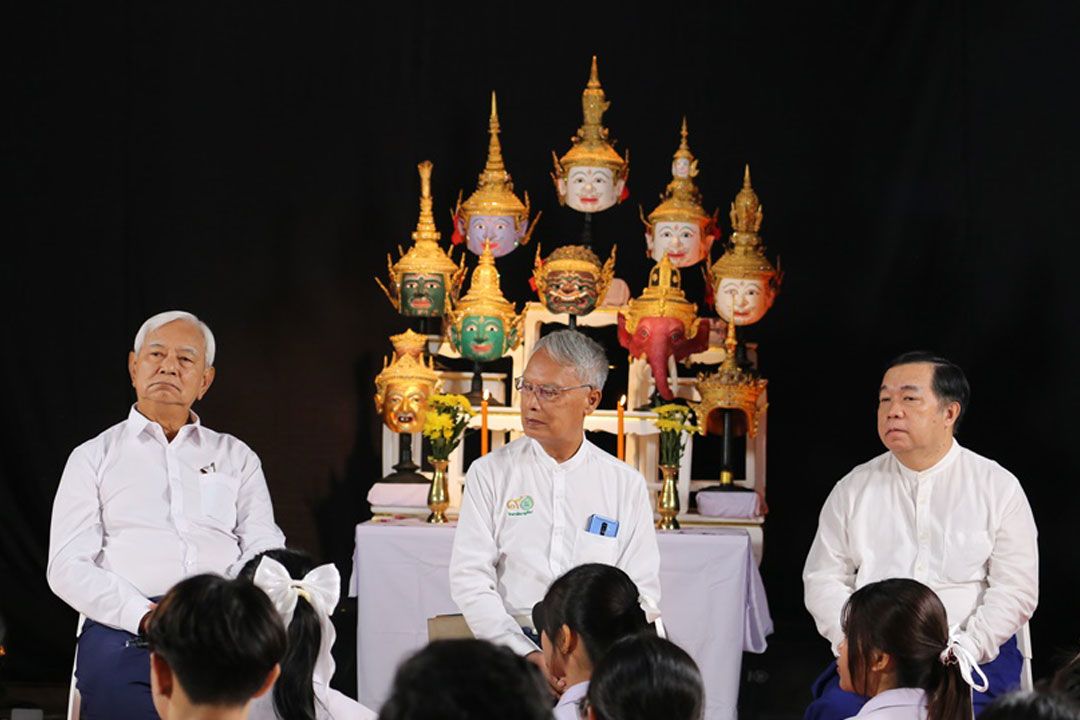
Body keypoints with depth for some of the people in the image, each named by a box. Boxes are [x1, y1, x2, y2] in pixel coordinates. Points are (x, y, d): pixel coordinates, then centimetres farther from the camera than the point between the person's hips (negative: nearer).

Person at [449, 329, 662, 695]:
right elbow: (470, 581, -1)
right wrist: (529, 656, -14)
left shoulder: (627, 484, 11)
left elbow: (642, 589, 7)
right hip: (512, 647, -1)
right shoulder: (489, 473, 7)